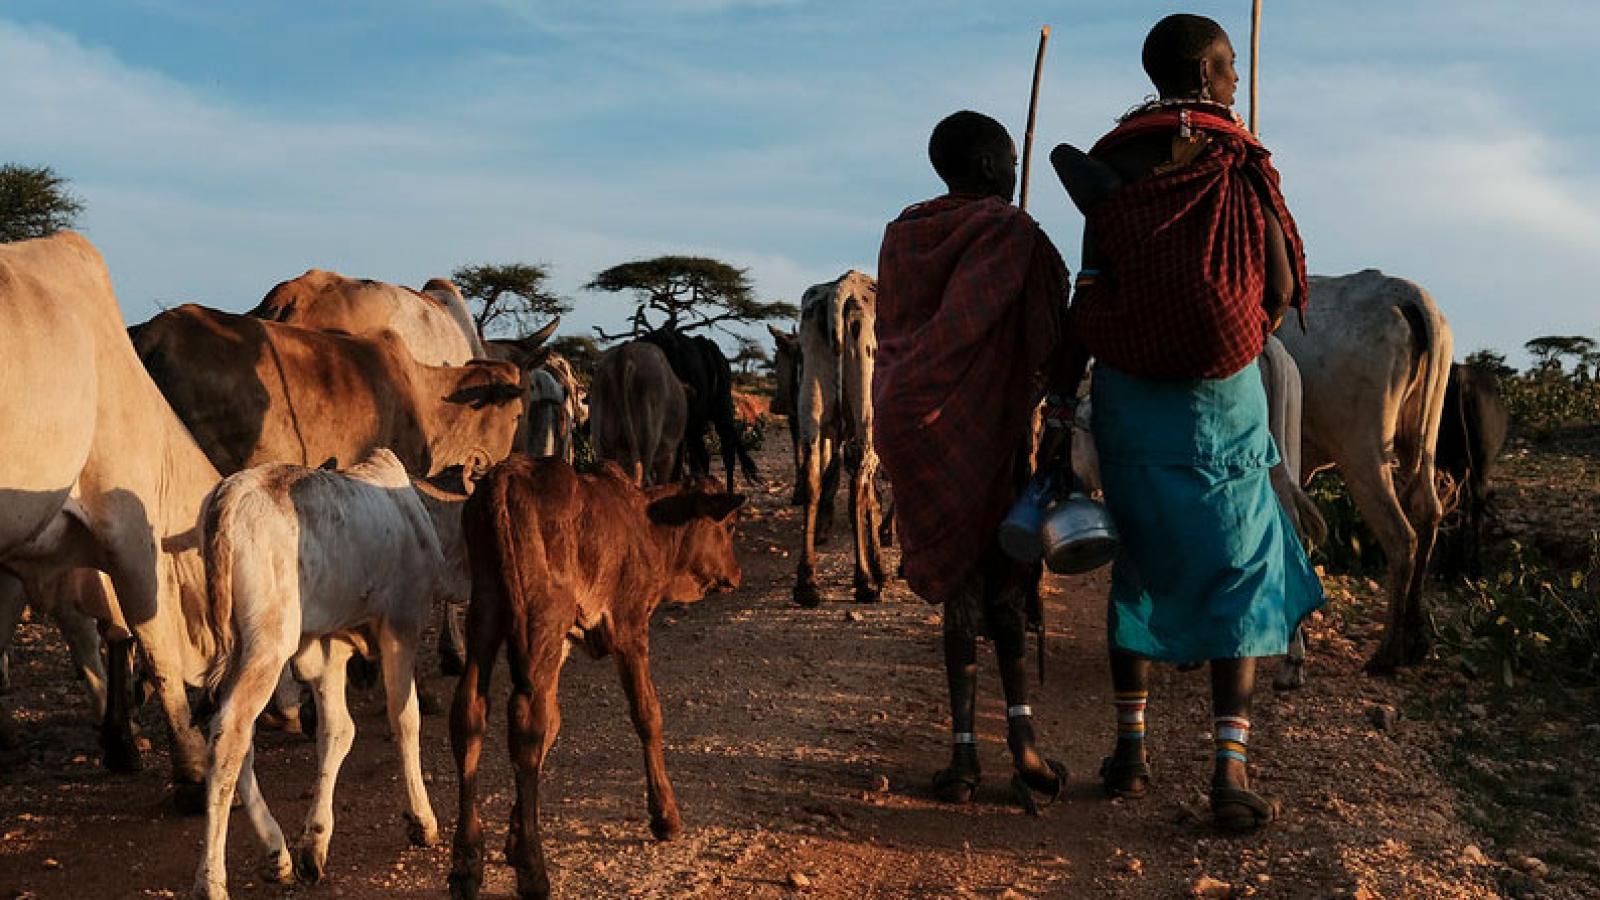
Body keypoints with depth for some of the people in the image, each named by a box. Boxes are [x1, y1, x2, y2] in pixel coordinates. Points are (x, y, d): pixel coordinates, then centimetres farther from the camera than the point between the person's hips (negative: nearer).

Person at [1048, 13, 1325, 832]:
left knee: (1137, 562, 16)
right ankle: (1230, 771, -3)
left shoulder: (1108, 165, 1)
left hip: (1128, 391, 3)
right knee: (1240, 574, 5)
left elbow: (1092, 289, -2)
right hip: (1220, 394, -3)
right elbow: (1282, 286, -4)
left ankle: (1131, 752, 21)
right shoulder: (1242, 163, -6)